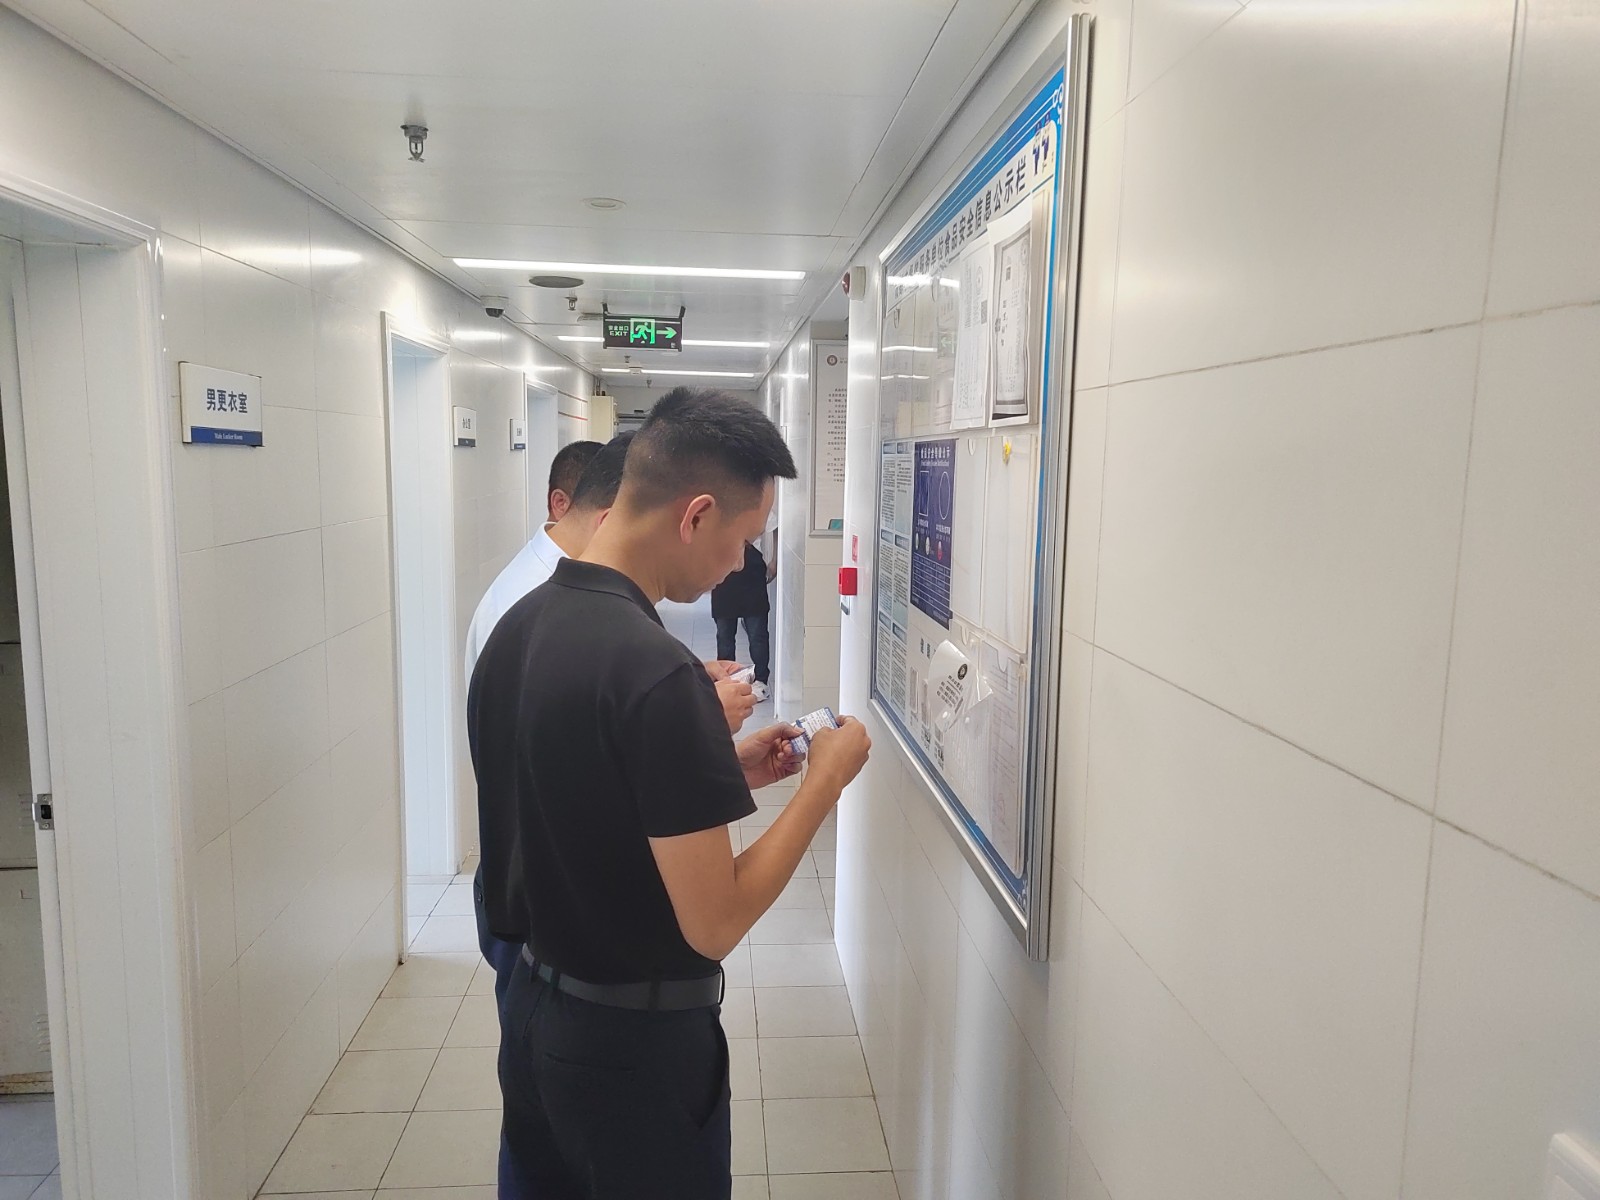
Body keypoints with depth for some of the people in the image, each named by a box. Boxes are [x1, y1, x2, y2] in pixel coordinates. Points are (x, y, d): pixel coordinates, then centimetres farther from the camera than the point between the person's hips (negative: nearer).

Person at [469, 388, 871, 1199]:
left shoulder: (516, 626, -2)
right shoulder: (655, 669, -28)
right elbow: (714, 923, -24)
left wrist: (720, 773, 6)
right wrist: (825, 780, -14)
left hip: (534, 1011, 8)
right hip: (633, 1041, -8)